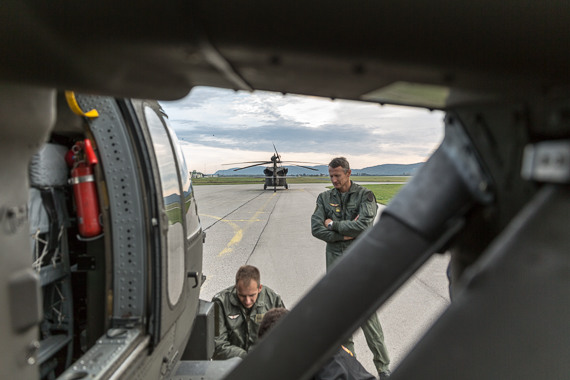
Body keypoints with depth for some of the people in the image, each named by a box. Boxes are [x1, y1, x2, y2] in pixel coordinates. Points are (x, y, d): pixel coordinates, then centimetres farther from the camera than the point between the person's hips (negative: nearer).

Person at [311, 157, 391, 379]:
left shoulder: (364, 196, -1)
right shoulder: (325, 198, 8)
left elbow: (364, 224, -17)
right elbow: (316, 228, -3)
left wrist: (334, 224, -9)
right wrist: (345, 234, -11)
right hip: (335, 261, 3)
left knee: (367, 314, -3)